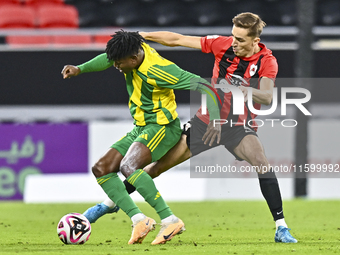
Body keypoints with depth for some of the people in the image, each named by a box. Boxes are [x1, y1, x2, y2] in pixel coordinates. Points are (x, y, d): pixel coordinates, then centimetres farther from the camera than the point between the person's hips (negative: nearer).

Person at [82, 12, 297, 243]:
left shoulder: (267, 61, -16)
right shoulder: (224, 45, -11)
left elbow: (267, 97, -28)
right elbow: (178, 40, -5)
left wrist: (236, 88, -41)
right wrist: (140, 35, -8)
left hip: (239, 126, -2)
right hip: (207, 120, 2)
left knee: (262, 164, -29)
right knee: (160, 165, 4)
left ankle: (281, 228, -20)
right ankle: (111, 203, 22)